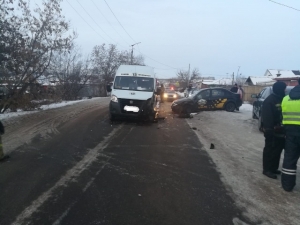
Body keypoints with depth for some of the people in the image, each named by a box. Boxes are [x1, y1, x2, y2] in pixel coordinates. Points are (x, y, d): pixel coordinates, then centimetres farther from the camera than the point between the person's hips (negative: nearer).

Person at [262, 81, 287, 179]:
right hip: (272, 131, -9)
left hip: (279, 130, 9)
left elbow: (284, 114, 20)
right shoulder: (269, 100, -16)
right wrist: (269, 130, -25)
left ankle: (273, 168, 27)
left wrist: (284, 128, 18)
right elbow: (267, 117, -21)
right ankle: (267, 169, 7)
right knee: (270, 150, -2)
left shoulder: (281, 99, 14)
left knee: (278, 149, 15)